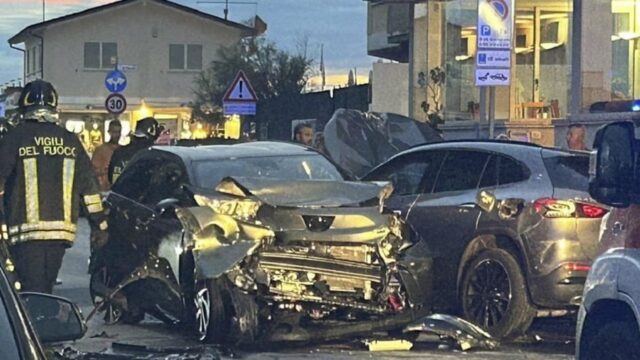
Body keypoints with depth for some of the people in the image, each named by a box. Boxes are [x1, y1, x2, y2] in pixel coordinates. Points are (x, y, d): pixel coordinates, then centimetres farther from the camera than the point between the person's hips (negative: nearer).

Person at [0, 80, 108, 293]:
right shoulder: (70, 140, 9)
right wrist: (99, 225, 17)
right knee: (46, 288, 16)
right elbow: (89, 186, 11)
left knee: (33, 291, -5)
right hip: (62, 230, 4)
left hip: (26, 230, -4)